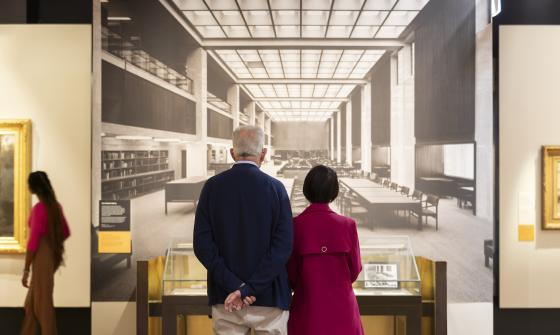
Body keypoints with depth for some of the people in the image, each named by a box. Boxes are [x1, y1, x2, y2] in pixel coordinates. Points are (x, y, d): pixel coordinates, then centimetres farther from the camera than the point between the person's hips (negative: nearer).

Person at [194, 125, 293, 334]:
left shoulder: (212, 187, -2)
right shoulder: (275, 188, -7)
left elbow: (202, 244, -8)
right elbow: (283, 246, -14)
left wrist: (234, 286, -9)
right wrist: (248, 289, -14)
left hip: (225, 296, 2)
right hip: (268, 297, -2)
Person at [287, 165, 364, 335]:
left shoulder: (295, 225, -12)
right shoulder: (347, 225, -10)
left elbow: (290, 275, -5)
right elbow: (354, 271, -1)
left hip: (307, 309, 0)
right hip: (342, 308, 0)